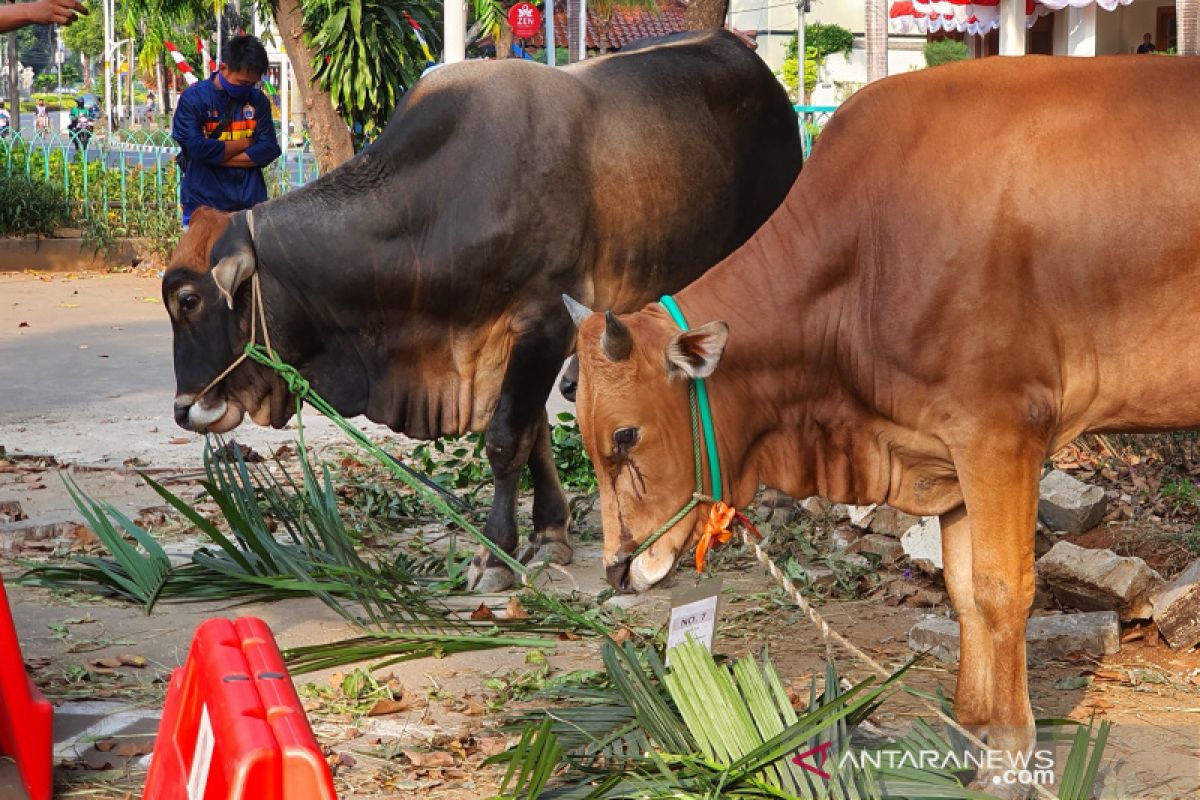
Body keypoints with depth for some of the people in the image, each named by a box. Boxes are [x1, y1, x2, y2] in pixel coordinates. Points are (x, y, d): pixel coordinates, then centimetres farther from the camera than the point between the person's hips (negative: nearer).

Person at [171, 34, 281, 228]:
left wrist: (218, 157, -9)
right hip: (205, 205, -3)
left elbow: (269, 149, 0)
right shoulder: (194, 97, -2)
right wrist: (245, 144, -3)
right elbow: (195, 147, -14)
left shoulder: (258, 101, 8)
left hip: (250, 204, 3)